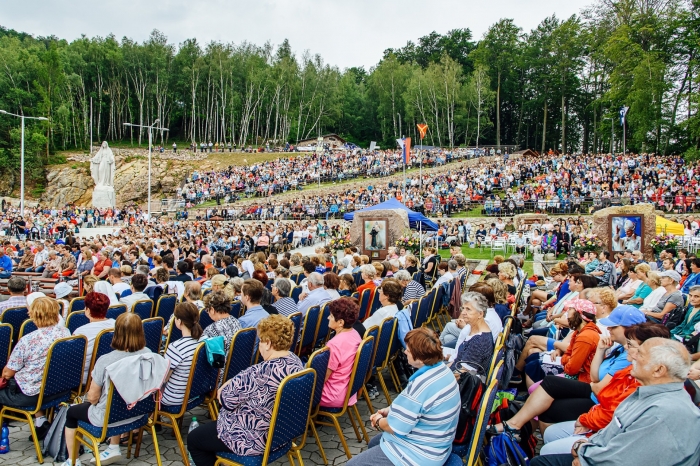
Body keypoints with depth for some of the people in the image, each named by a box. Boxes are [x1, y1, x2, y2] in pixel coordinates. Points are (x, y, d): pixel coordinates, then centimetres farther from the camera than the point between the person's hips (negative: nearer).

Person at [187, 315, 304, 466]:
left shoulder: (263, 372, -32)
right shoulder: (295, 360, -5)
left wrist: (225, 388, 0)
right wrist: (235, 383, -1)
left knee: (193, 439, 13)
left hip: (255, 439, -9)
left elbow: (226, 399, -20)